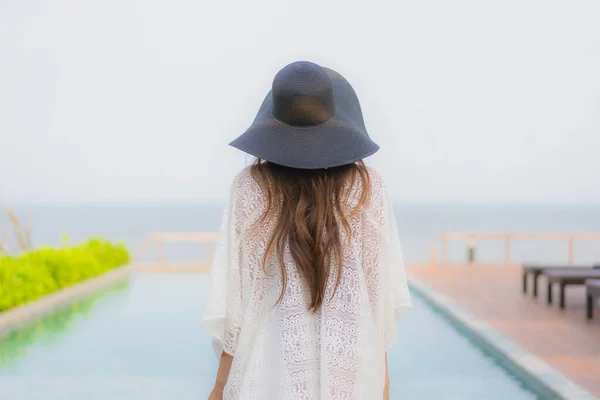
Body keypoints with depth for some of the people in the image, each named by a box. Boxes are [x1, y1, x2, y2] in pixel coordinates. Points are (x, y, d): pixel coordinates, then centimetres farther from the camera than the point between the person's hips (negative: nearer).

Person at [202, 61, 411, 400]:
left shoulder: (251, 188, -9)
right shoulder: (368, 188, -6)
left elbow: (234, 293, -8)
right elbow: (382, 291, -3)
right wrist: (382, 371, 10)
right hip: (352, 371, 1)